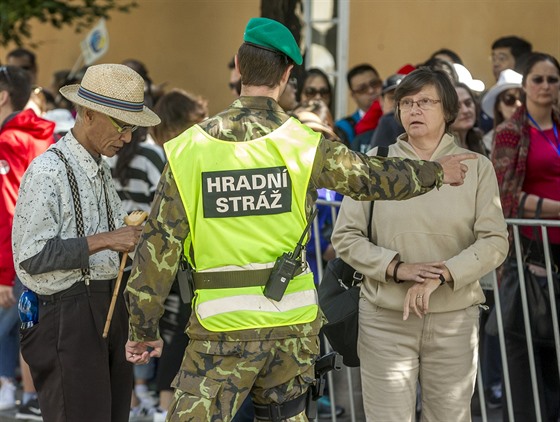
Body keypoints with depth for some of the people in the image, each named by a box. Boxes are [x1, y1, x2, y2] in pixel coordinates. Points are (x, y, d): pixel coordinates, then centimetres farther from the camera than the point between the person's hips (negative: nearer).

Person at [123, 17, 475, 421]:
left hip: (223, 325, -2)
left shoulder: (189, 148, -5)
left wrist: (143, 329, 4)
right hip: (292, 317, 2)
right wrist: (438, 171, 30)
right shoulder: (305, 145, -3)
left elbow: (160, 245, -4)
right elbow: (377, 177, 11)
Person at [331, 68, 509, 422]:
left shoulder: (477, 168, 4)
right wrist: (397, 267, -15)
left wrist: (440, 277, -18)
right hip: (385, 317, -1)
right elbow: (345, 236, 1)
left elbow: (495, 242, -4)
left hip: (454, 318, 1)